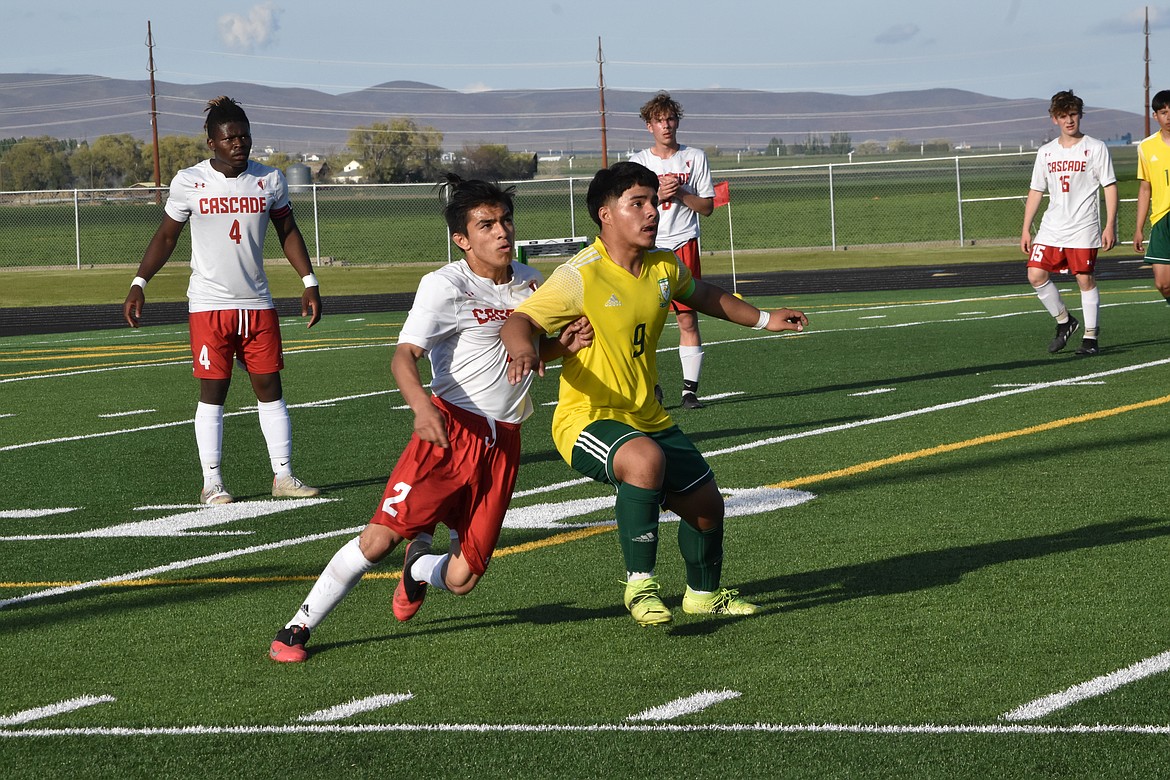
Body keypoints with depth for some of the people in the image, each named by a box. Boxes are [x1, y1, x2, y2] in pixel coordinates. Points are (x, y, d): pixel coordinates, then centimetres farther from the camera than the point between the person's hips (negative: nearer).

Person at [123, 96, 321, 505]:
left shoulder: (269, 180, 2)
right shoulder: (189, 182, -4)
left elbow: (288, 232, 12)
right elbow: (167, 235, 5)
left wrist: (310, 282, 5)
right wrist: (139, 284, -3)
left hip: (258, 303, 3)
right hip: (209, 305, -2)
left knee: (270, 388, 3)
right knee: (213, 391, -1)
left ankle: (283, 475, 10)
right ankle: (212, 483, 3)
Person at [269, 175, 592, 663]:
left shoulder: (529, 283, 9)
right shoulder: (446, 285, -10)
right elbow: (403, 356, -20)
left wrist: (564, 344, 3)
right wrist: (422, 405, -40)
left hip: (503, 443, 5)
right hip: (450, 430, -5)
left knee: (461, 580, 1)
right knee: (381, 535, -17)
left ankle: (420, 564, 38)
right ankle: (298, 628, -2)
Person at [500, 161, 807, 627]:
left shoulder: (664, 268, 3)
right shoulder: (581, 276, -19)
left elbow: (701, 296, 26)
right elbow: (518, 321, -20)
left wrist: (764, 320, 29)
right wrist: (522, 350, -43)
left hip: (647, 419, 8)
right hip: (586, 420, -8)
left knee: (705, 502, 13)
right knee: (646, 459, -38)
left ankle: (704, 594, 43)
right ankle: (639, 584, -22)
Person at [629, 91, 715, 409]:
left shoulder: (695, 157, 7)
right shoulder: (638, 161, 8)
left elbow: (707, 206, 5)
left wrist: (679, 194, -10)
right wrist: (658, 194, -14)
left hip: (683, 244, 0)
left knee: (688, 320, -5)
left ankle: (690, 388, -2)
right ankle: (650, 385, 12)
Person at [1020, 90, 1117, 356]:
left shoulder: (1095, 148, 0)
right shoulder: (1046, 152, 11)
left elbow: (1110, 187, -1)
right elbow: (1036, 191, 16)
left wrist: (1110, 226, -9)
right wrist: (1026, 229, 11)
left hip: (1083, 228, -4)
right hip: (1051, 228, 4)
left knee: (1085, 279, -5)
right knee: (1036, 275, -7)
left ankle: (1090, 337, 5)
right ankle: (1064, 321, 13)